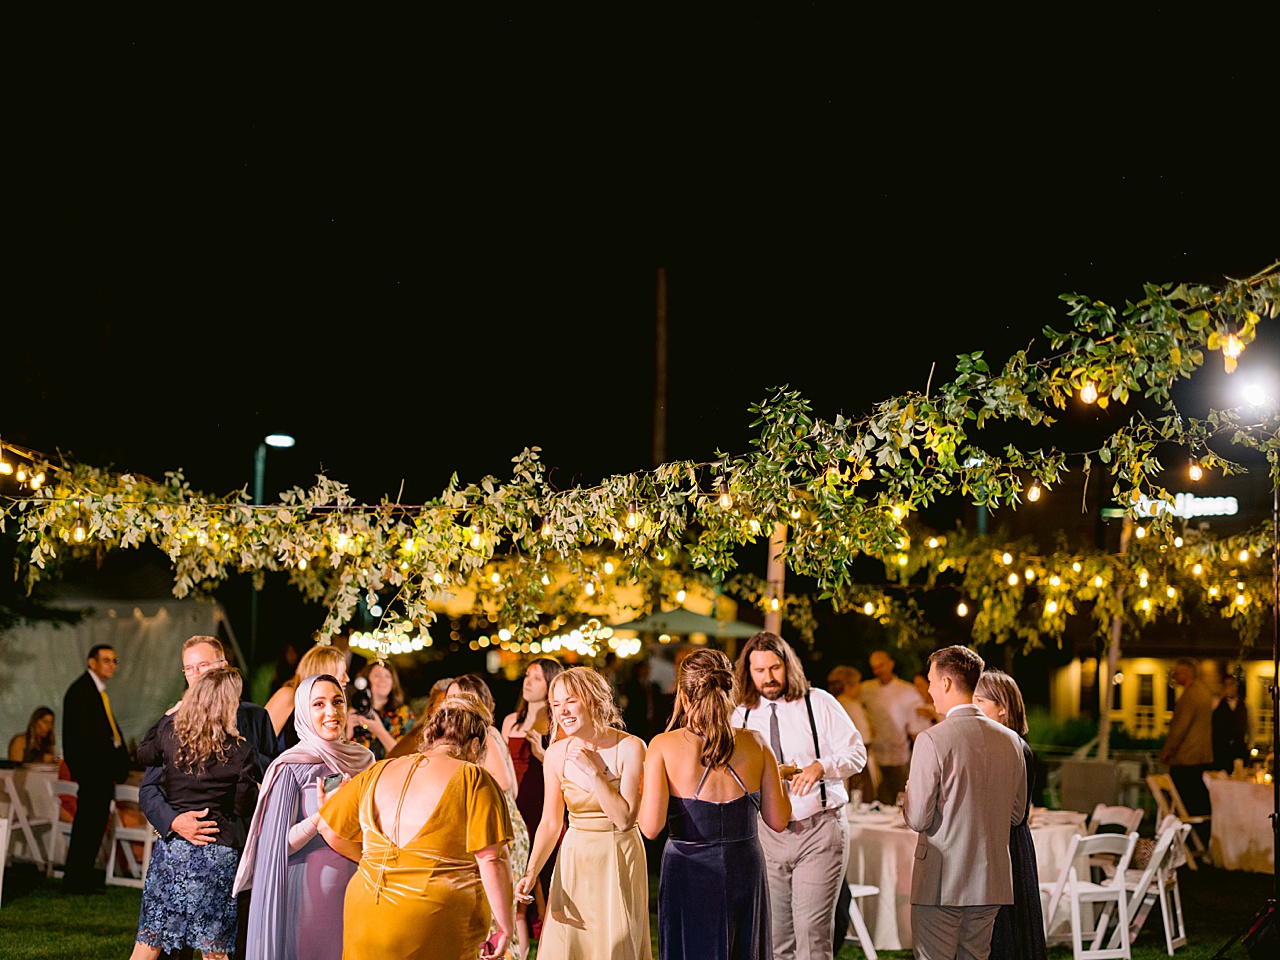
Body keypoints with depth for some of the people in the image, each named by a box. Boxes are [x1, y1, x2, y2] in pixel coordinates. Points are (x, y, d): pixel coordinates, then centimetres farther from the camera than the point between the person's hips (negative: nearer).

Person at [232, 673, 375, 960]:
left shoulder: (362, 759, 6)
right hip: (308, 892, -4)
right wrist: (320, 817, -25)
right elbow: (278, 844, -11)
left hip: (352, 891, 5)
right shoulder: (292, 767, -9)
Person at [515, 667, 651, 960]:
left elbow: (625, 819, -17)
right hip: (574, 860, 3)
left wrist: (593, 771, -21)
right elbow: (550, 823, 4)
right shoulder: (557, 754, -3)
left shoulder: (630, 747, -13)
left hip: (620, 858, -3)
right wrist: (531, 873, -8)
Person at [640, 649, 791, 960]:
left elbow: (650, 827, -16)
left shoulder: (664, 747, -10)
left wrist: (644, 788, 3)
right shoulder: (755, 744, -3)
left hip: (690, 873, -2)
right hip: (745, 872, 2)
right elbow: (778, 820, 2)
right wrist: (776, 773, 16)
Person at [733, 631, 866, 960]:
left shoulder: (819, 703, 0)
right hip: (767, 835, 3)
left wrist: (819, 767, -21)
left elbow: (856, 753, -2)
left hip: (819, 831, -3)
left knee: (812, 933, -11)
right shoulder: (741, 716, 9)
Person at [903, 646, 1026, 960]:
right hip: (990, 882, 6)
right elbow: (1016, 814, 12)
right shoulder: (1010, 740, 4)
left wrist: (910, 794, 6)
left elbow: (918, 819, -14)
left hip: (940, 881, -6)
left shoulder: (931, 740, -14)